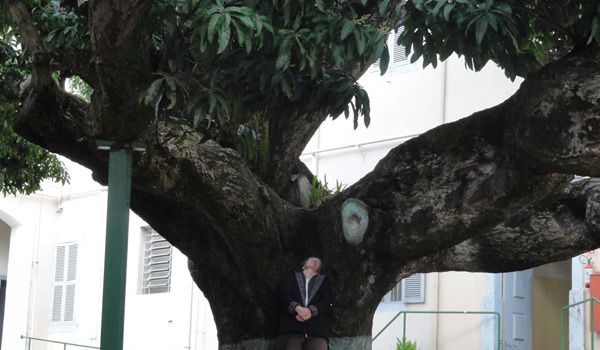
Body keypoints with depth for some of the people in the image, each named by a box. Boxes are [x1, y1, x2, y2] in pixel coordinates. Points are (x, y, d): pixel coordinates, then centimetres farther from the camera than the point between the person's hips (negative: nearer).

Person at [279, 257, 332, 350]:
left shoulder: (324, 281, 28)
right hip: (294, 325, 0)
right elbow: (283, 296, 9)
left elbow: (327, 302, 11)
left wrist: (311, 310, -10)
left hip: (317, 327, 0)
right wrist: (297, 308, -12)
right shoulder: (291, 278, 27)